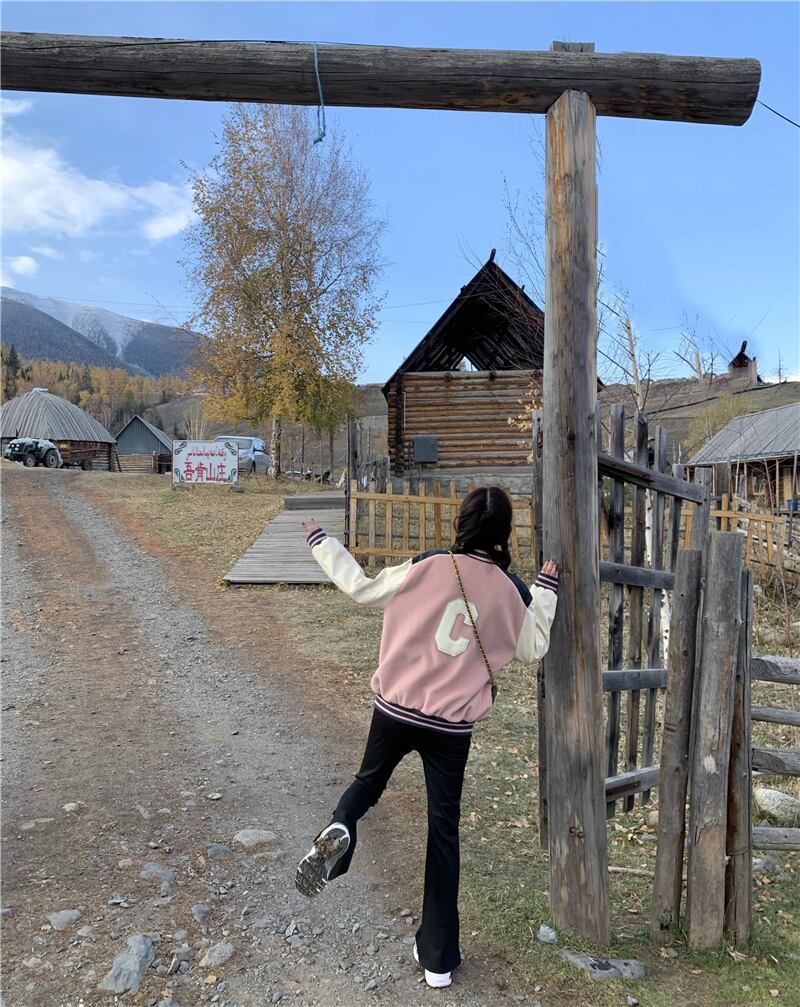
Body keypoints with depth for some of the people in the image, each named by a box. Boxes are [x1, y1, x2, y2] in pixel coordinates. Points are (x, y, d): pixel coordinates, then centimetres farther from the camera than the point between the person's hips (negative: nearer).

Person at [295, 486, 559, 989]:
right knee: (444, 829, 14)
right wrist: (547, 589, 16)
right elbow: (534, 649, 9)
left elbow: (362, 588, 1)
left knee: (368, 780, 27)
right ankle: (439, 958, 21)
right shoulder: (513, 591, -6)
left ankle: (339, 830, -7)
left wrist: (321, 540, 12)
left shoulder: (427, 567, -10)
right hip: (452, 726, 1)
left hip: (395, 709, 0)